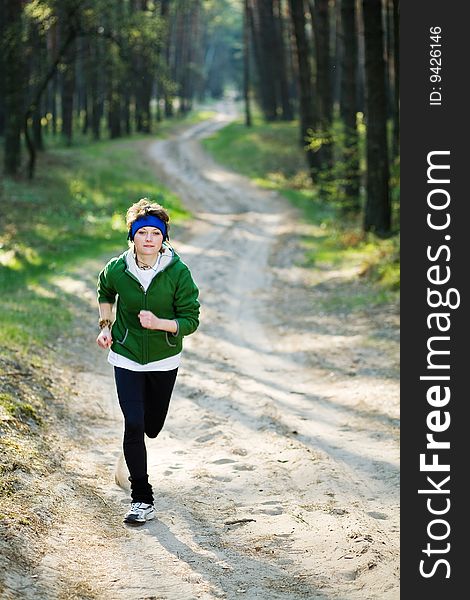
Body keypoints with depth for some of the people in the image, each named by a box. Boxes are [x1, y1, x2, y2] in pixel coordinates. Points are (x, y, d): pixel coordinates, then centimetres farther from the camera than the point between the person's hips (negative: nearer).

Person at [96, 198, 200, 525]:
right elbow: (105, 291, 14)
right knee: (133, 425, -11)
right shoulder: (117, 269, -11)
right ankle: (142, 501, -3)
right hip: (126, 358, 0)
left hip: (164, 360, 1)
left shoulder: (179, 273, -17)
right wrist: (105, 326, 4)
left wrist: (159, 323, -30)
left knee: (152, 427, 15)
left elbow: (191, 320, -14)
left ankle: (132, 449, 53)